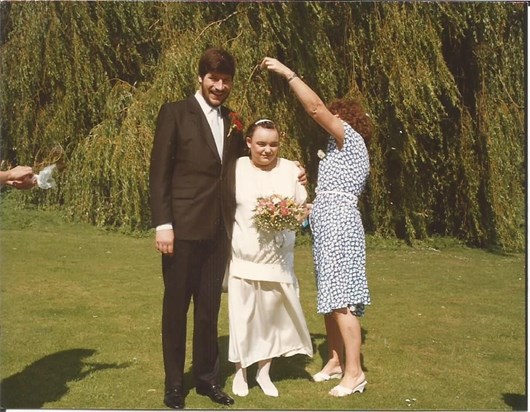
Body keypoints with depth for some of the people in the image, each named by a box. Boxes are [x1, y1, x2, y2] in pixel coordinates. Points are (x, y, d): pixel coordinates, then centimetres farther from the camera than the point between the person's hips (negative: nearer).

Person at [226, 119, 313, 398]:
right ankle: (240, 372, 22)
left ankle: (264, 372, 26)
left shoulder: (290, 169, 2)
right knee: (242, 316, 4)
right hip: (243, 258, -2)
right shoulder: (237, 169, -3)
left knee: (272, 315, 9)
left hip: (278, 260, 2)